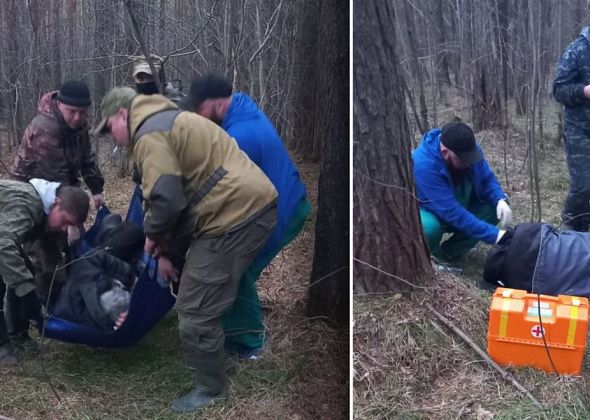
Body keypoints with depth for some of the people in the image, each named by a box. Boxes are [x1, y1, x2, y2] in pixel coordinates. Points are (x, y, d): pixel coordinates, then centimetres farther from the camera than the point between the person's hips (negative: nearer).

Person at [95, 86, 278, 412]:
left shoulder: (149, 133, -9)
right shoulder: (166, 121, 25)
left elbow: (166, 199, -20)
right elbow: (183, 191, 28)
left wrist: (153, 235, 1)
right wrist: (164, 249, 26)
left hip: (235, 214, -11)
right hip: (253, 205, 11)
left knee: (196, 313, -1)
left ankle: (210, 390, 17)